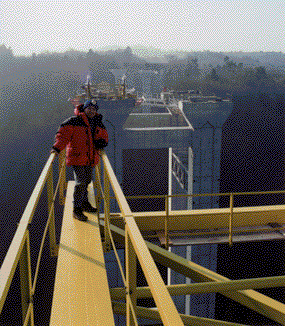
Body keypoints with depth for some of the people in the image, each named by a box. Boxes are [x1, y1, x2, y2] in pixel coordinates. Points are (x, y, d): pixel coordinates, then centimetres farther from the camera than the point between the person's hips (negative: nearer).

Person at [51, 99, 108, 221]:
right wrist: (57, 147, -27)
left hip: (91, 158, 7)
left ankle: (84, 203, 36)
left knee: (87, 180, 18)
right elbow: (63, 133, -15)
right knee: (80, 182, -11)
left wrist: (101, 141, 0)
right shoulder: (75, 121, -10)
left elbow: (104, 134, 23)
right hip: (77, 157, -7)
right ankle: (77, 209, -3)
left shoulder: (98, 123, 10)